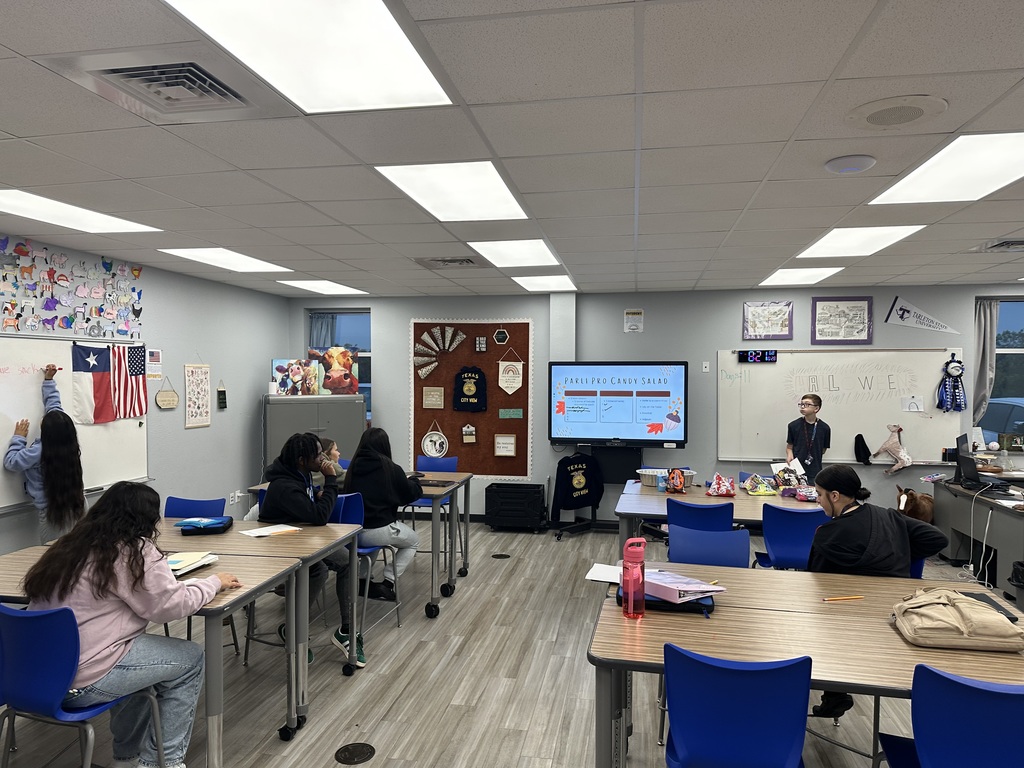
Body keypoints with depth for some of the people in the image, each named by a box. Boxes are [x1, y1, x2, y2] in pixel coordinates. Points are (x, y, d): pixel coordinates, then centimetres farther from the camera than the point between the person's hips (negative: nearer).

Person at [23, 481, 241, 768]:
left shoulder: (71, 544, 9)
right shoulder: (135, 551, -14)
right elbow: (172, 605, -15)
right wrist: (214, 582, 0)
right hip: (79, 683, -9)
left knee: (143, 649, 30)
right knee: (191, 658, 6)